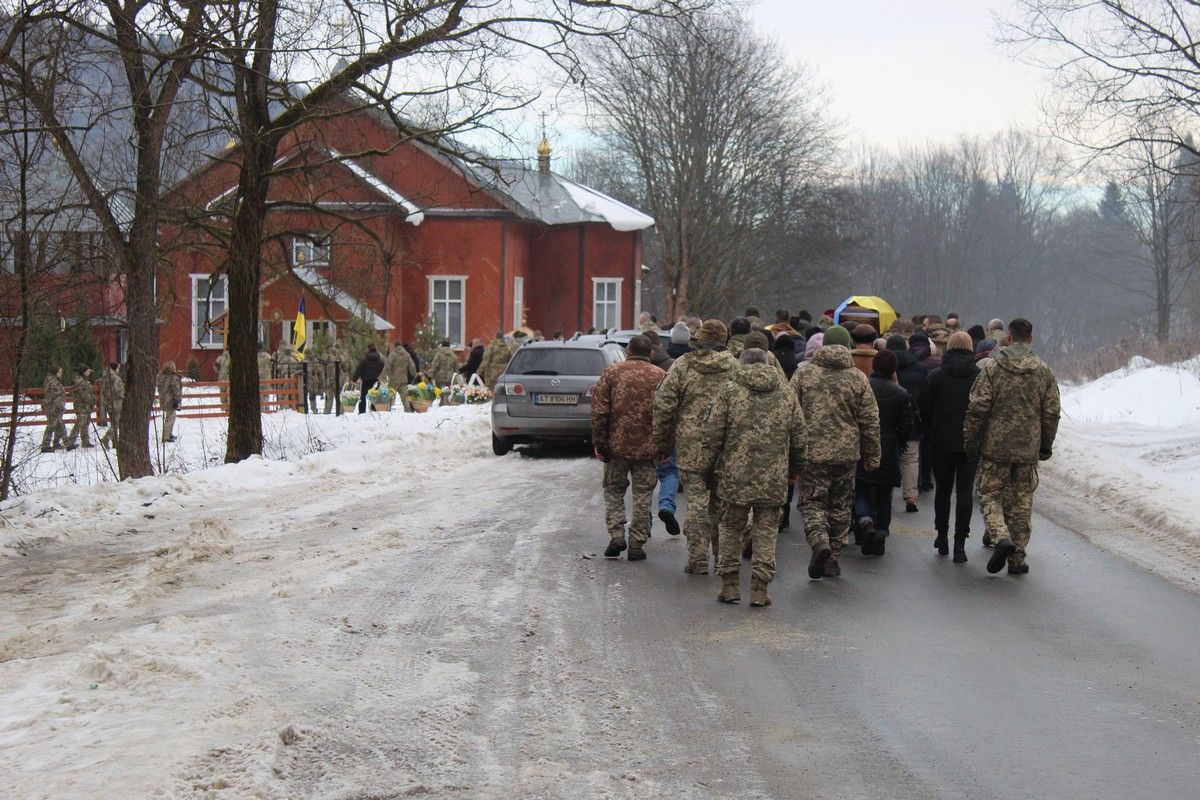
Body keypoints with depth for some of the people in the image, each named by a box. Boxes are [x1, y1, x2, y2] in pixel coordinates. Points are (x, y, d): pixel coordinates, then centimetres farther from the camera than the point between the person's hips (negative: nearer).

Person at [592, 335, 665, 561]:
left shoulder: (611, 373, -1)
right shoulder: (660, 377, 0)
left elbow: (599, 411, -4)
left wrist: (599, 443, 1)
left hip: (617, 445, 0)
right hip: (648, 448, 0)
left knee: (613, 491, 16)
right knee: (643, 496, 8)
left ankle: (616, 535, 2)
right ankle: (637, 545, 7)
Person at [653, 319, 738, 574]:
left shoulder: (683, 365, -2)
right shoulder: (734, 367, 1)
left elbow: (663, 405, -2)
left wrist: (662, 444, 7)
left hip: (691, 447, -2)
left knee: (696, 501, 1)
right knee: (721, 503, 15)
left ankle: (698, 559, -1)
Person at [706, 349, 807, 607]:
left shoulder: (729, 391, -1)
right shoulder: (786, 393, 8)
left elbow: (713, 434, -4)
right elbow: (800, 437, 9)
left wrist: (712, 464, 10)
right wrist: (794, 467, 22)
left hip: (735, 476, -1)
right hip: (774, 479, 1)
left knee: (730, 528, 13)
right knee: (766, 531, 8)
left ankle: (730, 584, 13)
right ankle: (760, 588, 5)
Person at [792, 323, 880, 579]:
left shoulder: (804, 374, -2)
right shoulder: (858, 378, 1)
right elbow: (870, 421, 3)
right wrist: (872, 456, 12)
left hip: (812, 452, -2)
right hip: (847, 453, 2)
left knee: (811, 502, 4)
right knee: (840, 506, 13)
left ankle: (819, 541, -22)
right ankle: (833, 560, 17)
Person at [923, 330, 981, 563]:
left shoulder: (936, 375, -5)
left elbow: (925, 409, -2)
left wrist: (930, 434, 13)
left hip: (941, 441, 0)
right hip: (970, 443, 0)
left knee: (942, 489, 15)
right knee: (965, 491, 1)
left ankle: (942, 536, 23)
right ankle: (960, 542, -7)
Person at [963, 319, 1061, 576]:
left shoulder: (991, 367, -6)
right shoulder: (1043, 371, 4)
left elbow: (977, 408, -9)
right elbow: (1052, 412, 6)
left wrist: (970, 443, -1)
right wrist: (1046, 445, 17)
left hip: (996, 447, -3)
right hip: (1028, 449, 3)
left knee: (991, 494, 8)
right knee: (1021, 501, 10)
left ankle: (1002, 536, -17)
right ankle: (1017, 558, 11)